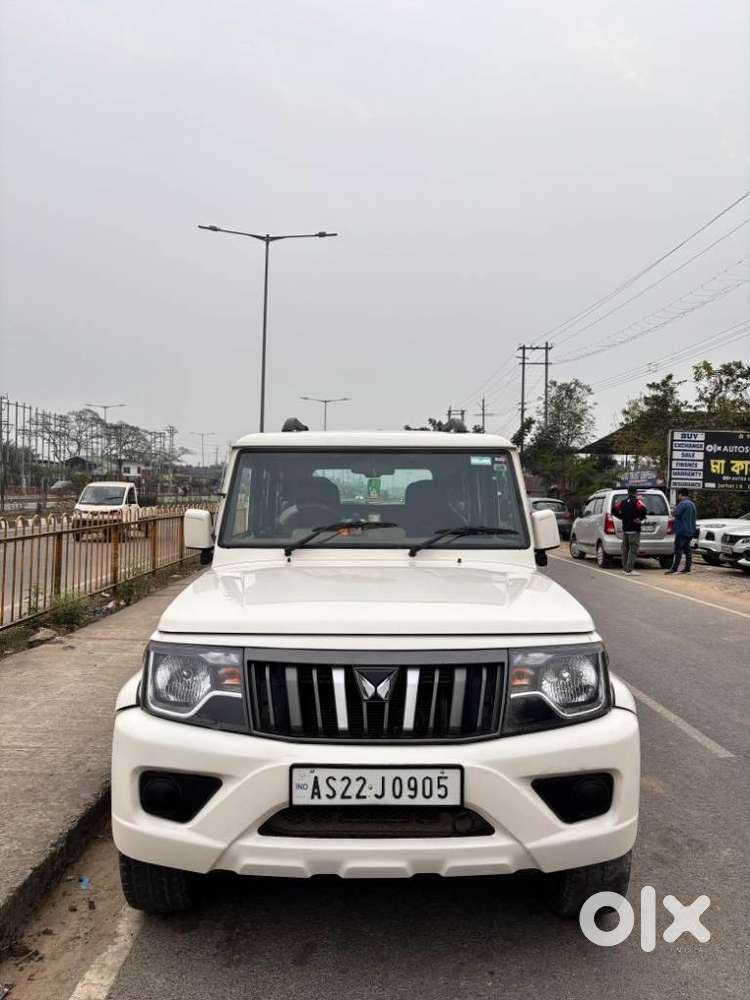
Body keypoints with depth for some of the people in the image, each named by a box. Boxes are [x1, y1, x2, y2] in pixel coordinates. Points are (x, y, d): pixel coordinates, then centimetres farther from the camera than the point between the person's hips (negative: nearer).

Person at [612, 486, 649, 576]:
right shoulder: (636, 502, -10)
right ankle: (630, 569, -11)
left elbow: (614, 510, 11)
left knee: (625, 549, 13)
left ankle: (625, 568, 18)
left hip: (625, 529, 7)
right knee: (633, 549, -6)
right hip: (634, 530, -7)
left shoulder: (623, 502, 10)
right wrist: (641, 518, -13)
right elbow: (643, 509, -28)